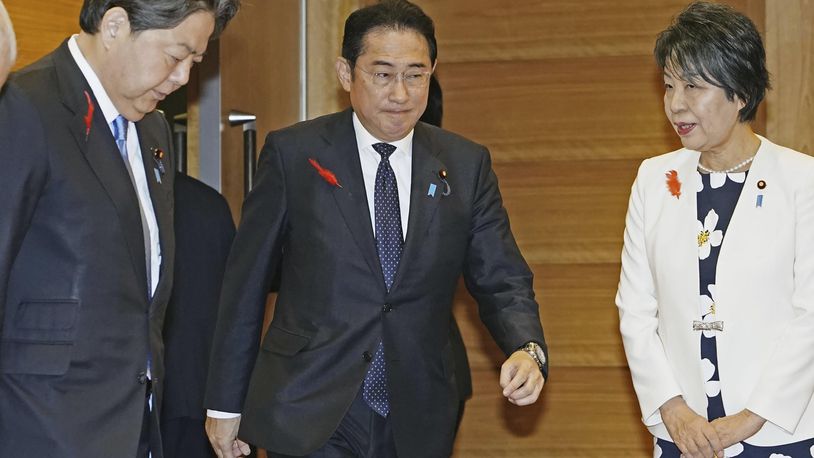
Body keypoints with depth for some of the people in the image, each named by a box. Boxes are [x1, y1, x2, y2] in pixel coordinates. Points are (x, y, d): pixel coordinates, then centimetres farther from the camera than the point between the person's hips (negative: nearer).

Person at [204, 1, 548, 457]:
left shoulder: (467, 165, 6)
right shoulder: (293, 154, -1)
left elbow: (502, 282, 6)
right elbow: (246, 282, 2)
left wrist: (528, 350, -15)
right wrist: (226, 403, 2)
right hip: (310, 421, -3)